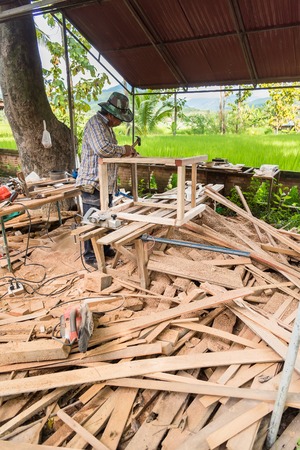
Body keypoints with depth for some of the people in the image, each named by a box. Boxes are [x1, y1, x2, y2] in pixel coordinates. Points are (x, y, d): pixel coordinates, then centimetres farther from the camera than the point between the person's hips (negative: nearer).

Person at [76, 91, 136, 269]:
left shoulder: (108, 126, 18)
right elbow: (102, 148, -28)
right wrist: (123, 149, -14)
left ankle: (105, 248, 32)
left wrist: (126, 152, 9)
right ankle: (90, 255, 11)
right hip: (93, 183, -10)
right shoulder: (94, 123, -13)